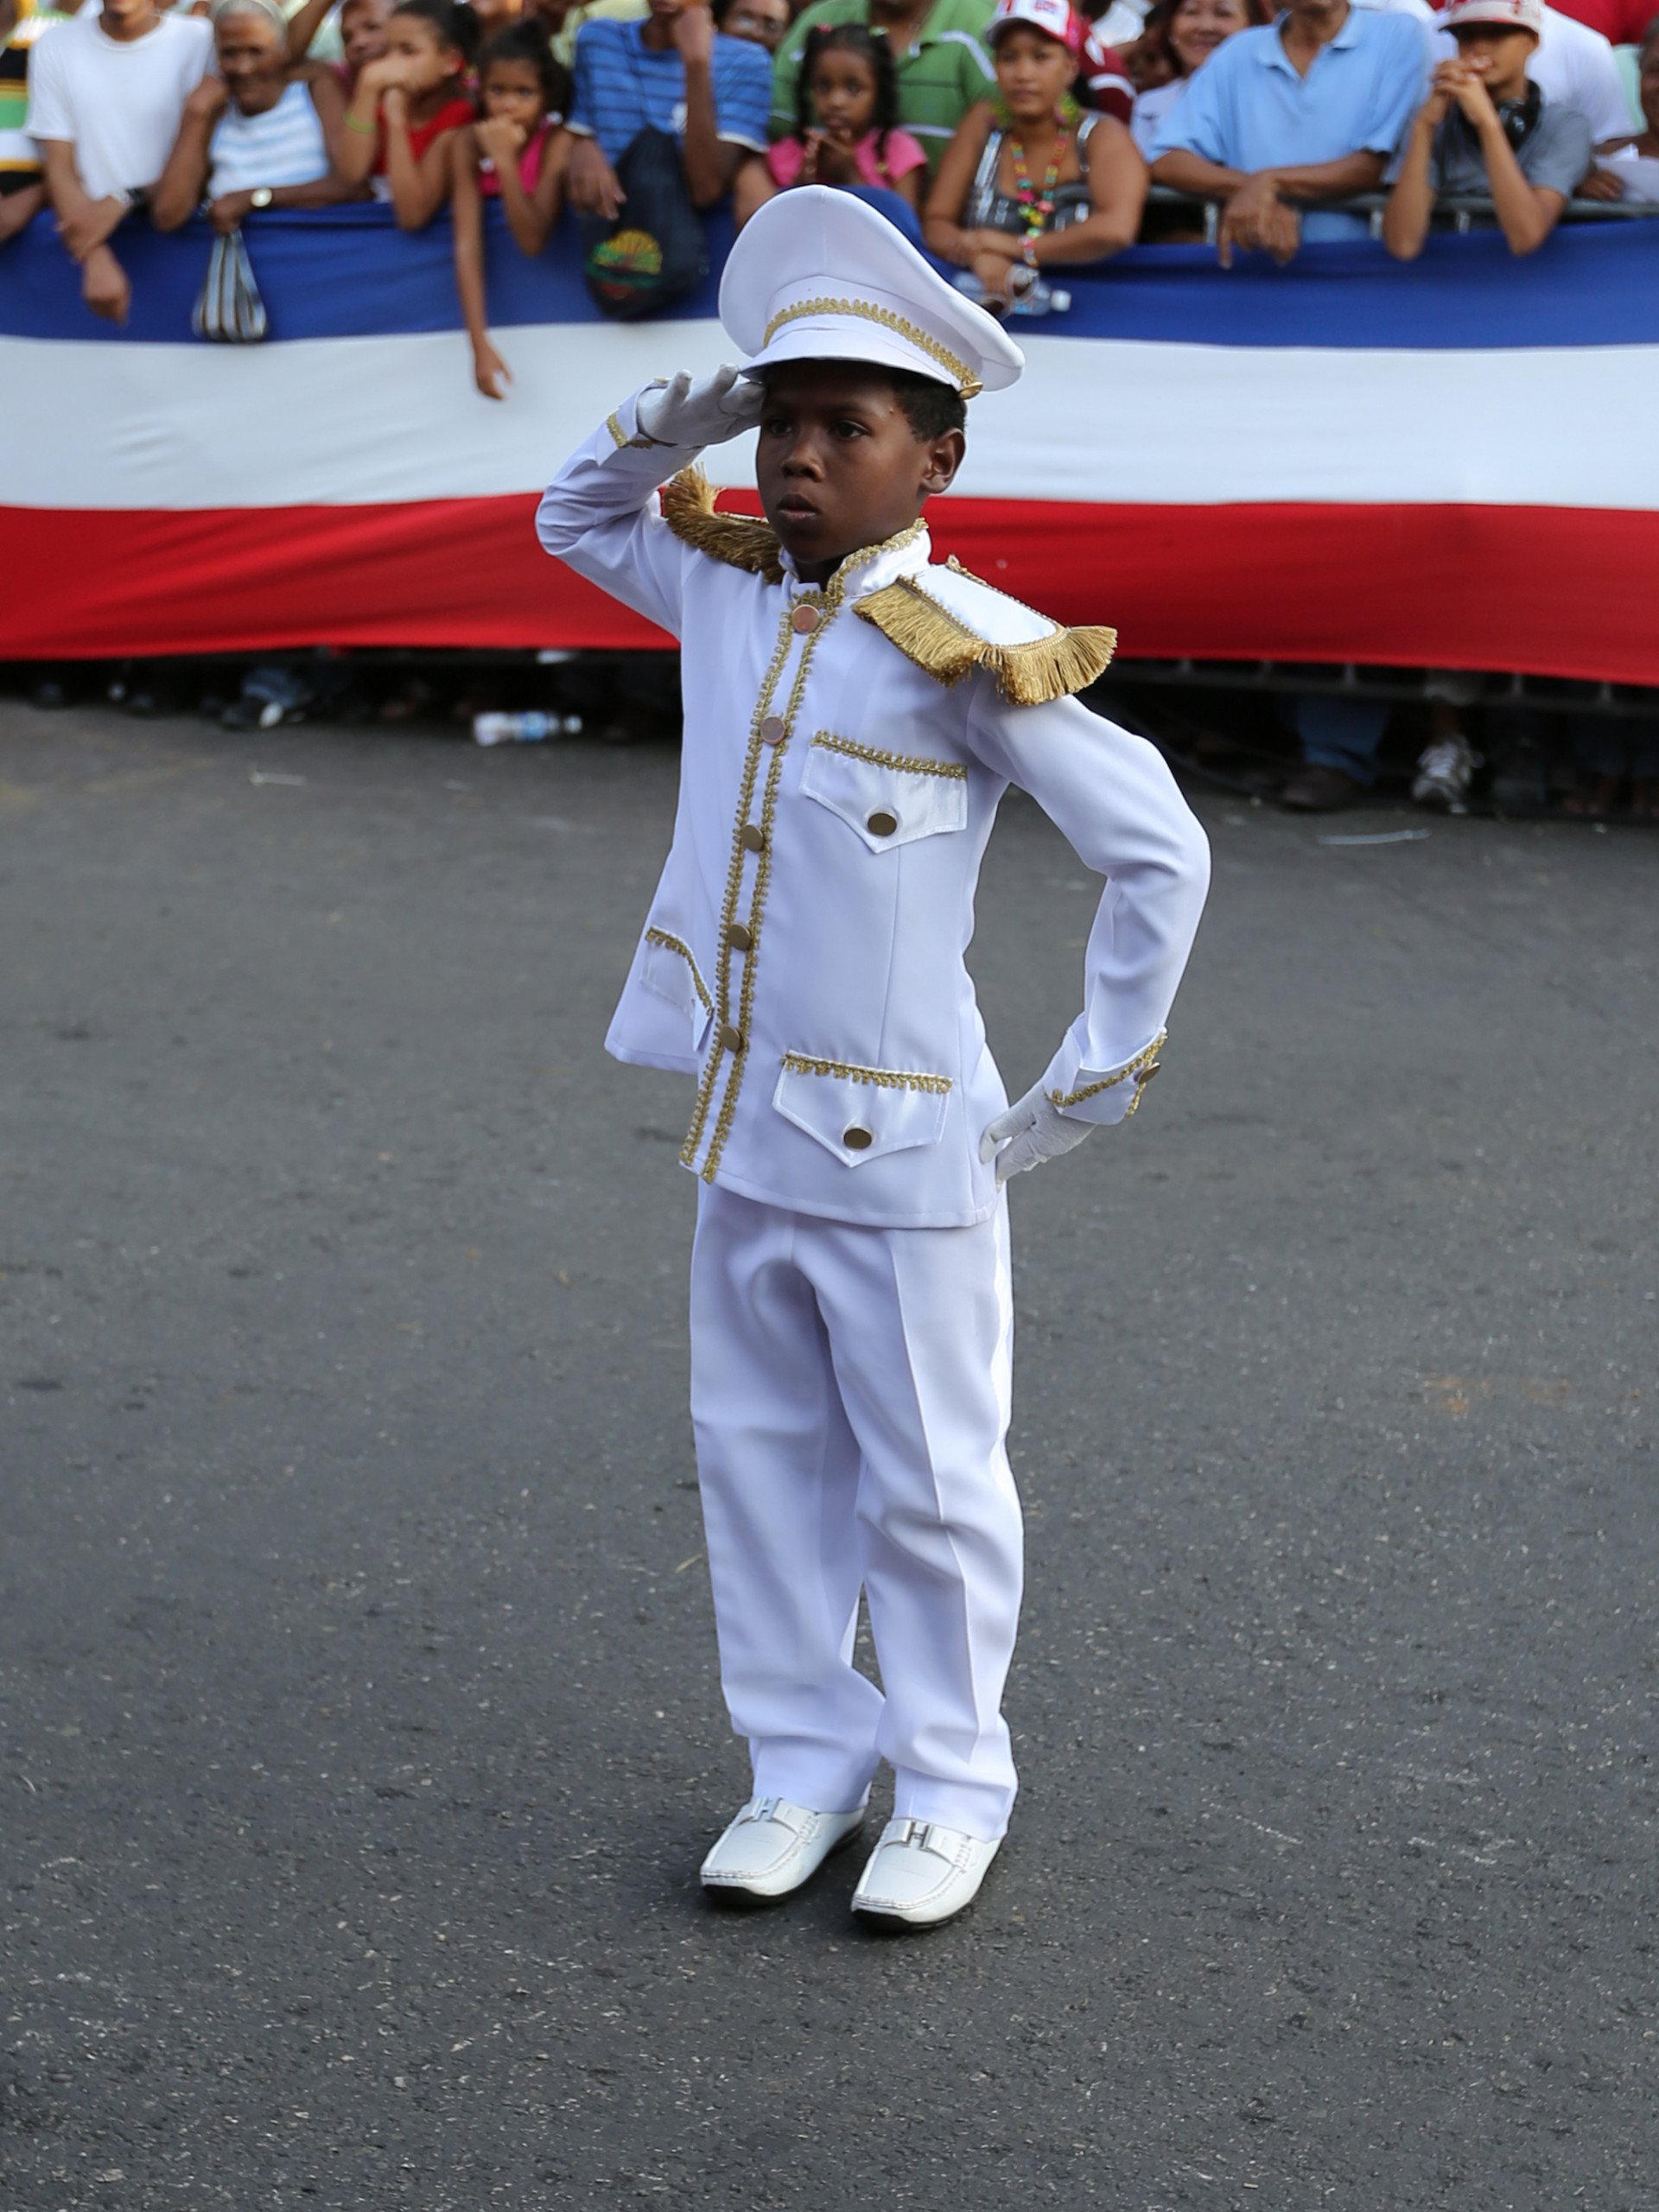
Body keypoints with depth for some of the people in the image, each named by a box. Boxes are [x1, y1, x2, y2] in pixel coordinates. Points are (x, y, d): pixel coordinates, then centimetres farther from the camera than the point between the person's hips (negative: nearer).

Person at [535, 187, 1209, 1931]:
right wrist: (672, 428, 1)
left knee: (927, 1480, 7)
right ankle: (802, 1766, 29)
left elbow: (1159, 854, -13)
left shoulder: (966, 652, -15)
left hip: (901, 1147, -6)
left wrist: (1090, 1080, -9)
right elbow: (577, 521, 23)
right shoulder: (728, 591, 3)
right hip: (742, 1133, 6)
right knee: (761, 1459, 14)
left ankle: (950, 1792, 22)